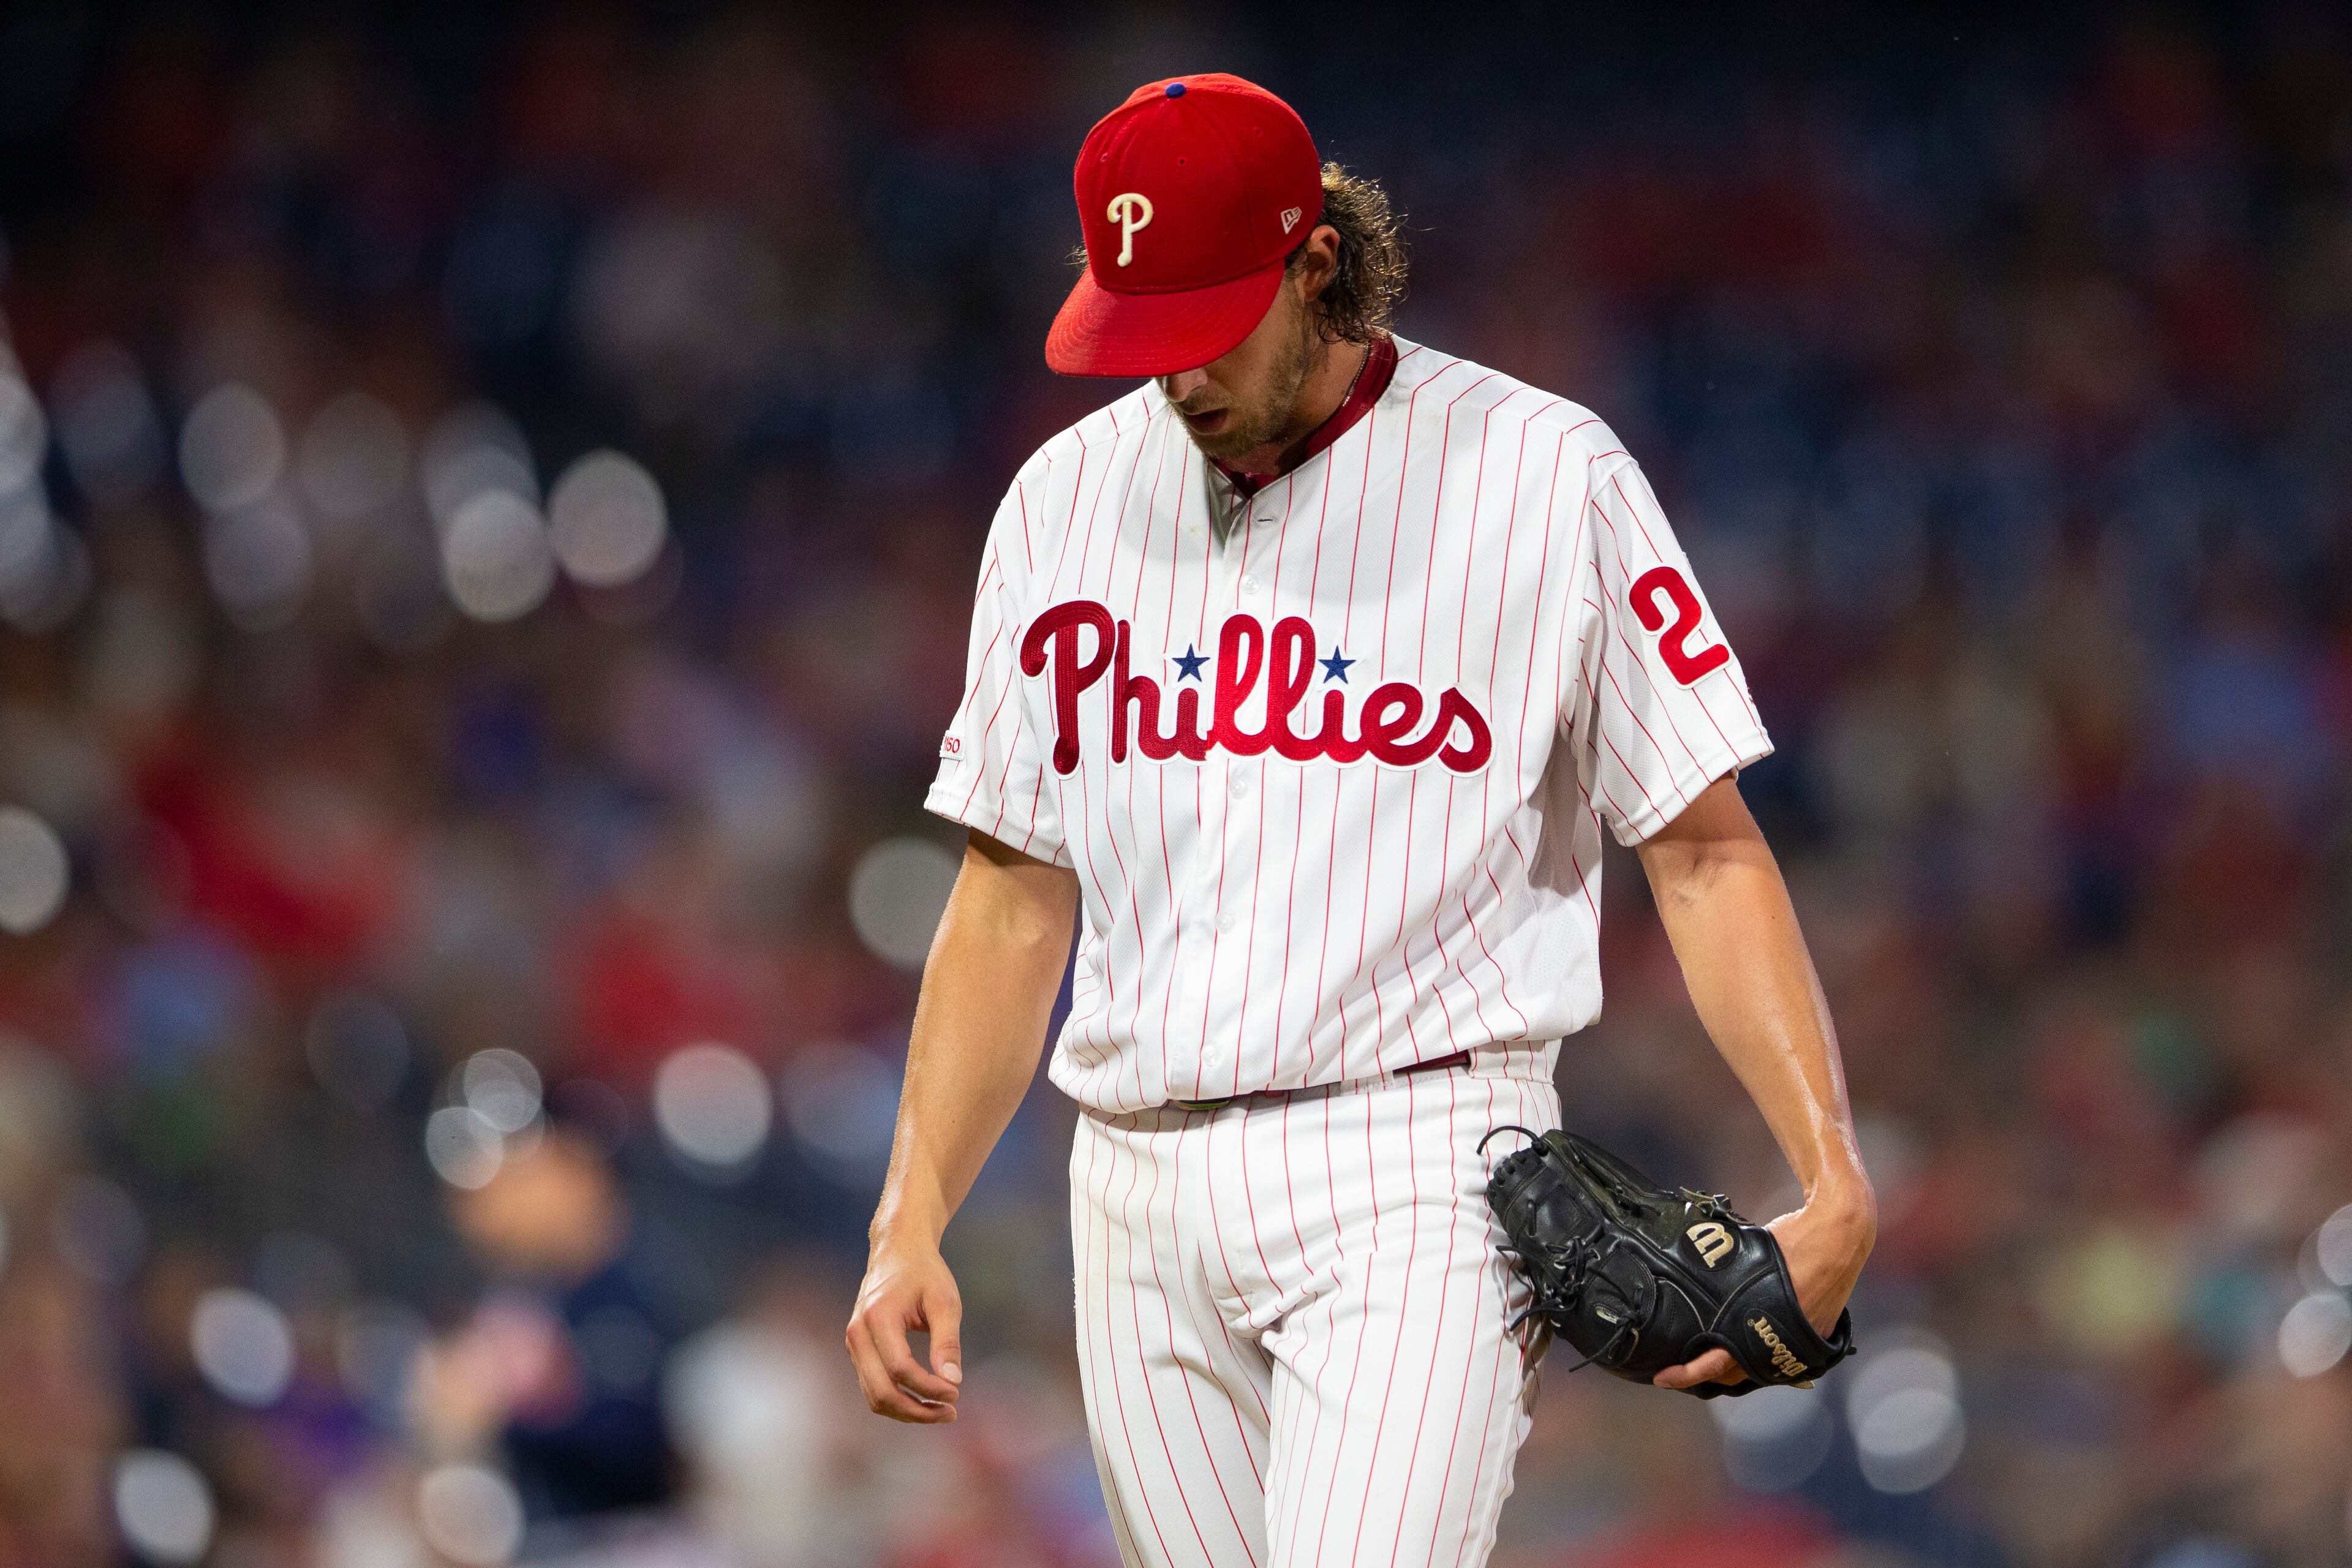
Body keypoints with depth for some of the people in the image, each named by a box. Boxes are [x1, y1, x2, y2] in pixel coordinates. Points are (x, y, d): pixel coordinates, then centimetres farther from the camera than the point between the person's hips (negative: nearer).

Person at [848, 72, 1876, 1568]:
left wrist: (1835, 1185, -14)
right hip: (1142, 1198, 5)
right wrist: (911, 1221, 4)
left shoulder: (1545, 476, -2)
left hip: (1416, 1176, -5)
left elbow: (1707, 853, -3)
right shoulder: (1071, 500, 11)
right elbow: (1014, 903, 15)